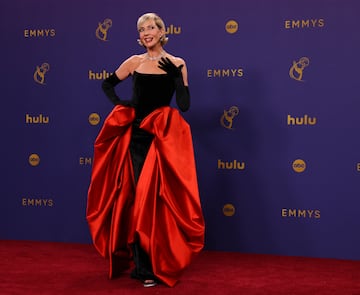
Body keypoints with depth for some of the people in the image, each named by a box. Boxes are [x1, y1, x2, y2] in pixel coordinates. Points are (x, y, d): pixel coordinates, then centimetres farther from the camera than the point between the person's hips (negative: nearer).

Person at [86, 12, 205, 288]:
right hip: (135, 134, 2)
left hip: (163, 138, -1)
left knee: (157, 198, 1)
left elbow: (184, 105, -7)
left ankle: (158, 263, 14)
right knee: (136, 198, 0)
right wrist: (119, 103, 3)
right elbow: (107, 84, 19)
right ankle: (143, 266, 9)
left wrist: (176, 75, -15)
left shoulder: (177, 64, 0)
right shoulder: (134, 62, 5)